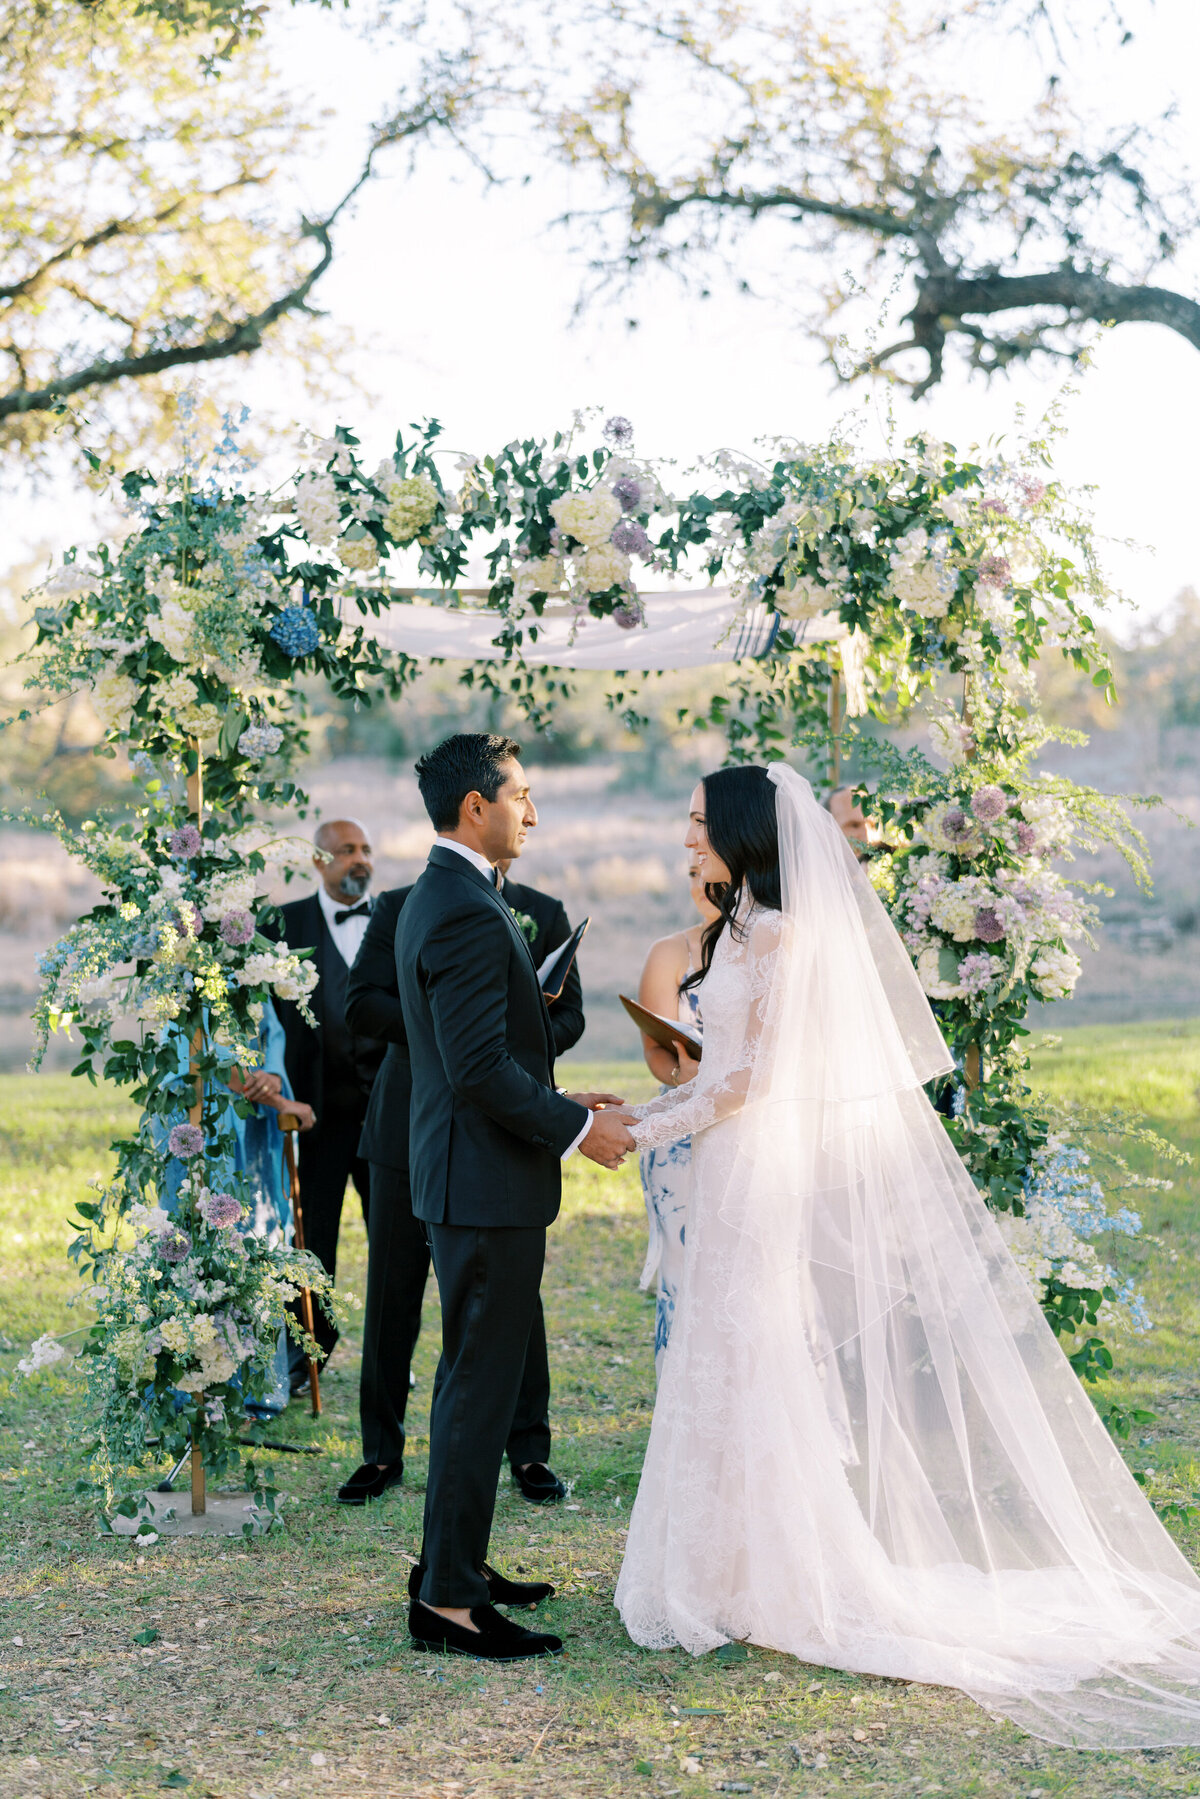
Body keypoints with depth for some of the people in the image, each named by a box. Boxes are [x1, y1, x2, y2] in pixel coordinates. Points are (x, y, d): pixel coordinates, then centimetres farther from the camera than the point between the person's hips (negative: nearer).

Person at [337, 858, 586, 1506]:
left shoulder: (544, 914, 9)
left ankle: (528, 1451, 14)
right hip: (411, 1128, 0)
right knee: (392, 1291, 4)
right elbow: (361, 1003, -3)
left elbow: (569, 1013, 7)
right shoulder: (400, 908, 6)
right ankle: (382, 1452, 16)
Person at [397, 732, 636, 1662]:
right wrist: (576, 1129, -15)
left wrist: (559, 1101, 14)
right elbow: (481, 1067, -24)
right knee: (481, 1386, -5)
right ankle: (449, 1599, 2)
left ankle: (455, 1563, 29)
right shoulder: (470, 914, -20)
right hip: (488, 1184, -11)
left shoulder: (437, 898, 13)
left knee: (472, 1377, 18)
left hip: (465, 1176, 11)